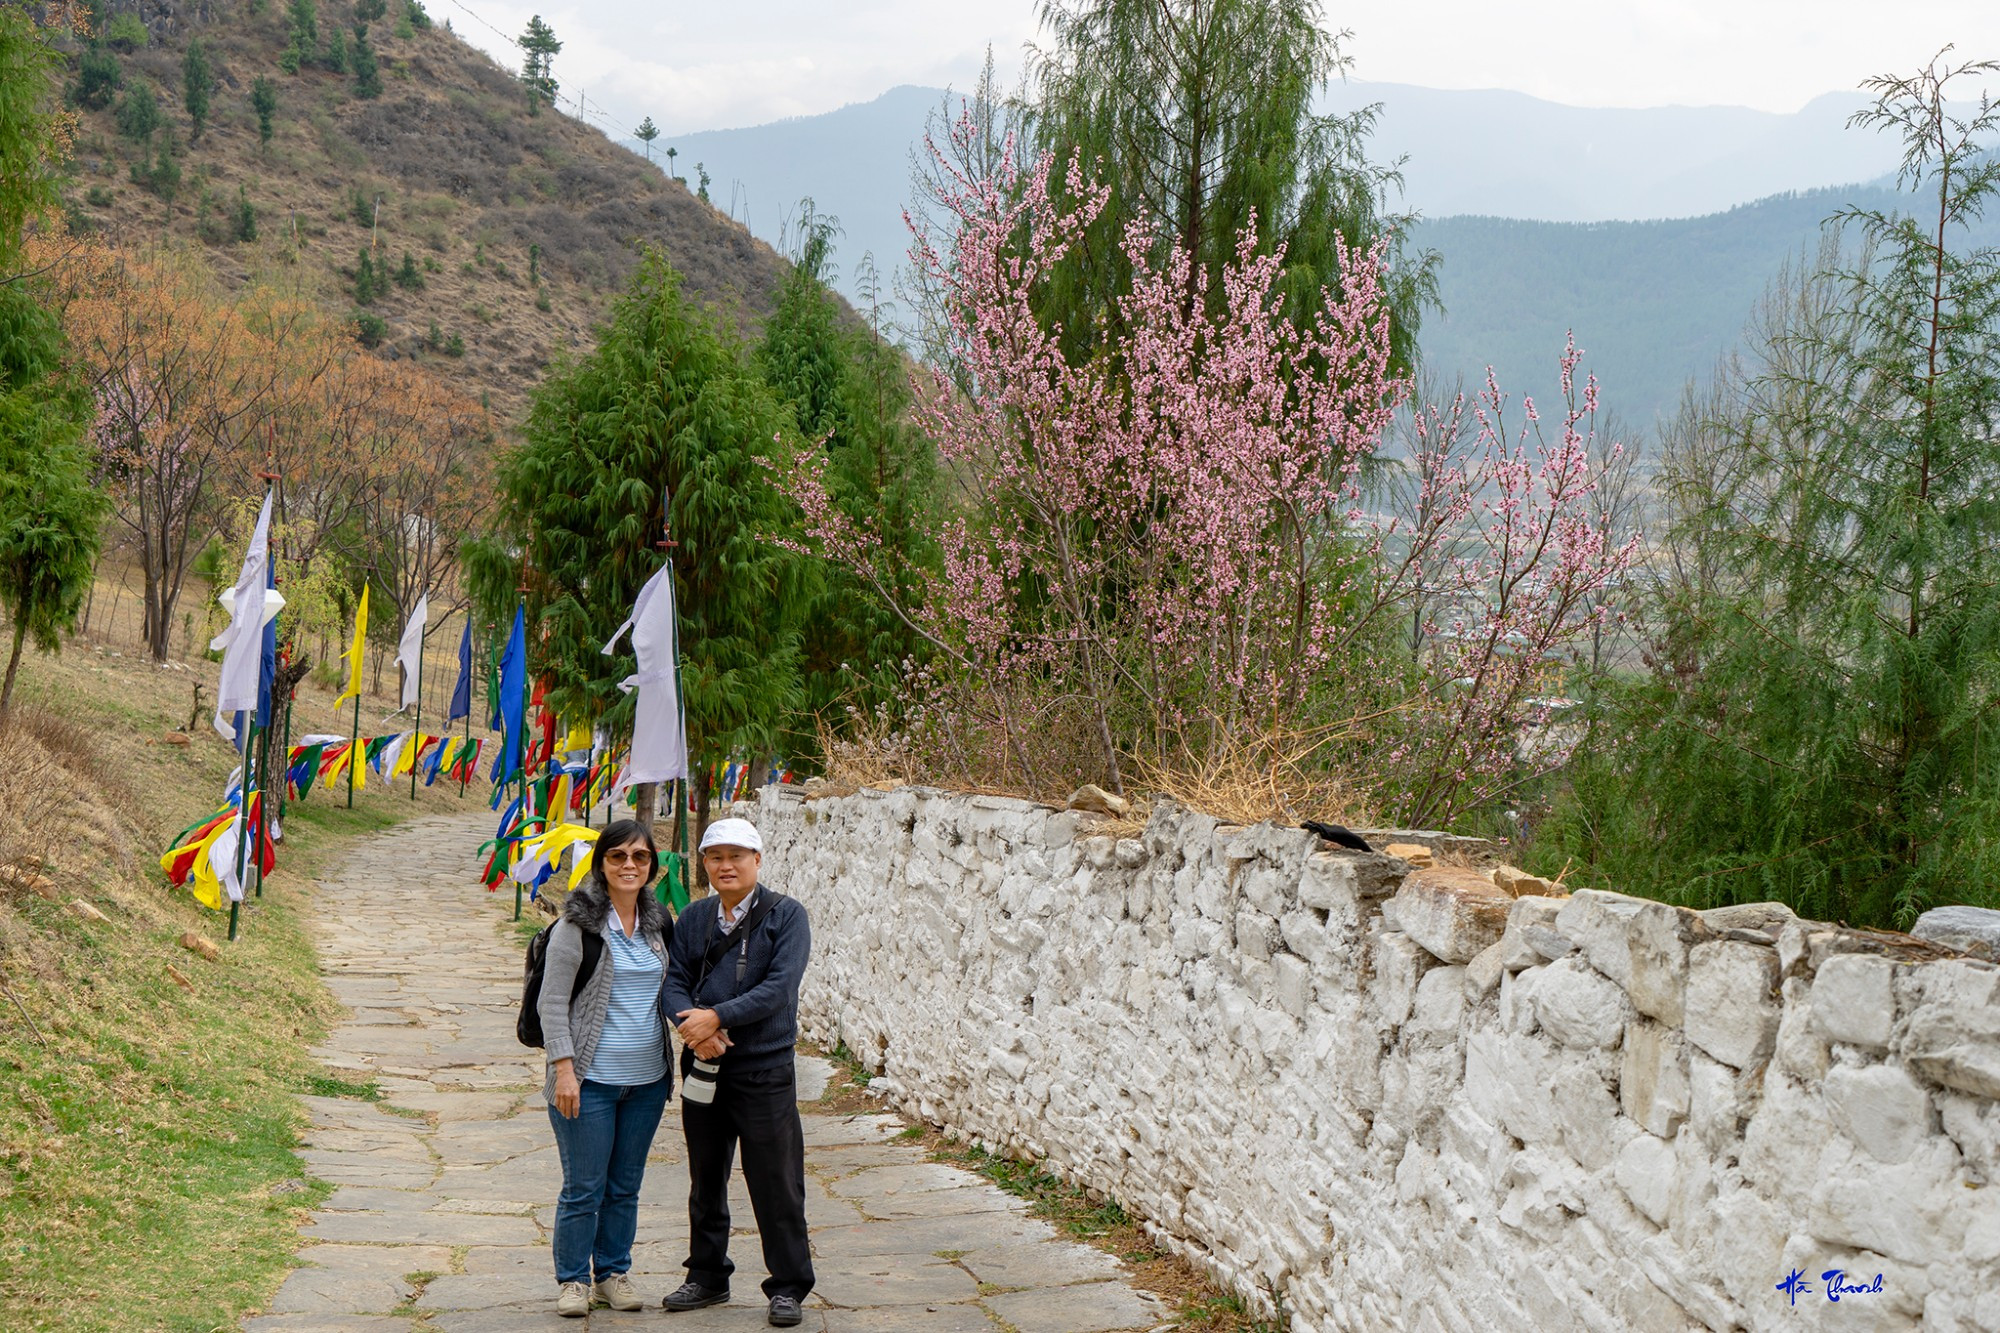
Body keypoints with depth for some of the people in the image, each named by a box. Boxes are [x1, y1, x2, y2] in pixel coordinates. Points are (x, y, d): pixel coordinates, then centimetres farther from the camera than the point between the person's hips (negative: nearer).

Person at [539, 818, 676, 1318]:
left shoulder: (658, 922, 8)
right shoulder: (578, 924, -9)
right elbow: (552, 1003, -8)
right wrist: (564, 1069, -14)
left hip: (647, 1079, 5)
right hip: (590, 1080, -5)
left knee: (625, 1186, 12)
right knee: (584, 1188, 2)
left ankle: (614, 1273, 26)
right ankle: (572, 1280, 17)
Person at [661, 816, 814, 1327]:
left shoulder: (785, 915, -6)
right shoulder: (694, 917, 8)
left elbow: (779, 987, -15)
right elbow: (674, 979, 2)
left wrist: (717, 1017, -21)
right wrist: (692, 1024, -18)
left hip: (764, 1069, -5)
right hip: (704, 1066, 5)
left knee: (775, 1182, 0)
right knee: (706, 1179, 16)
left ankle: (788, 1286, 11)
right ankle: (708, 1276, 30)